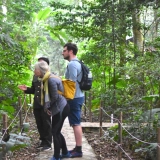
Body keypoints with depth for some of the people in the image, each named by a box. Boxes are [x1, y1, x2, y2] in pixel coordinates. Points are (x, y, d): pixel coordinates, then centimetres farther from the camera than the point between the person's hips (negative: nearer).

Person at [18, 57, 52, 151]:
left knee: (46, 124, 0)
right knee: (39, 124, 12)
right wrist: (26, 89, 6)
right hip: (36, 104, 7)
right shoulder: (35, 76, 16)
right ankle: (43, 141, 24)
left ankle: (48, 144, 8)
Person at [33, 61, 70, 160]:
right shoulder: (47, 79, 11)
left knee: (55, 132, -2)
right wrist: (47, 107, 4)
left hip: (60, 109, -10)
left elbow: (55, 97, -20)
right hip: (59, 108, 10)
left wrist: (48, 107, -7)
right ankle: (65, 152, 29)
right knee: (56, 132, 17)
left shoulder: (51, 80, -20)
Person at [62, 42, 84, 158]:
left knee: (75, 124, -6)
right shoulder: (77, 63, 15)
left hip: (74, 98, -10)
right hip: (78, 96, 10)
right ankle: (77, 148, 19)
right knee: (77, 123, 13)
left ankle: (78, 150, -2)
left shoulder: (72, 64, -16)